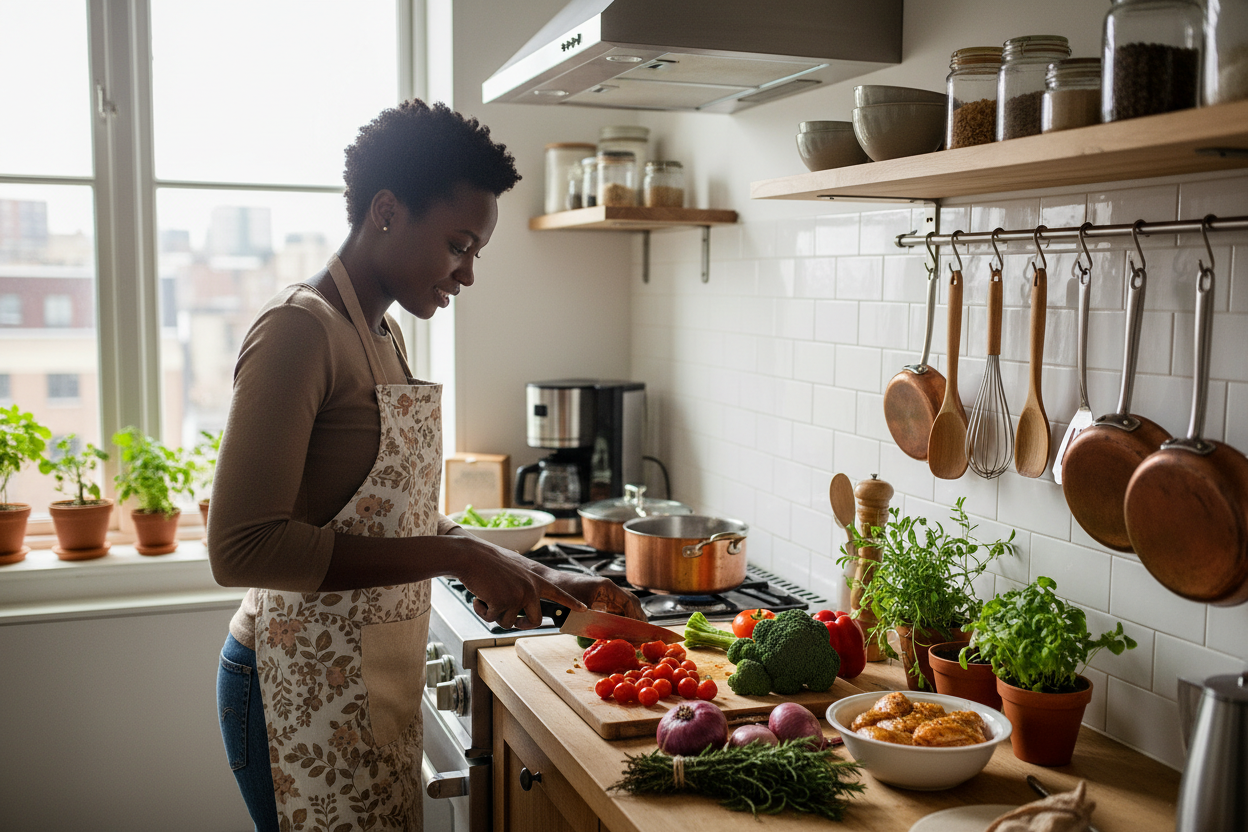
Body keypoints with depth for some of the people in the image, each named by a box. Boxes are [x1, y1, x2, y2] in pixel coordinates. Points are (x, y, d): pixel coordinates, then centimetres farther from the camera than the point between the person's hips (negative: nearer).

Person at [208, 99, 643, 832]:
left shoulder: (384, 334, 12)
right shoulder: (299, 329, -16)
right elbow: (242, 546, -25)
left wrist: (546, 580, 9)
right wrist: (459, 558, -23)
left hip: (380, 681, 9)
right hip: (310, 688, -8)